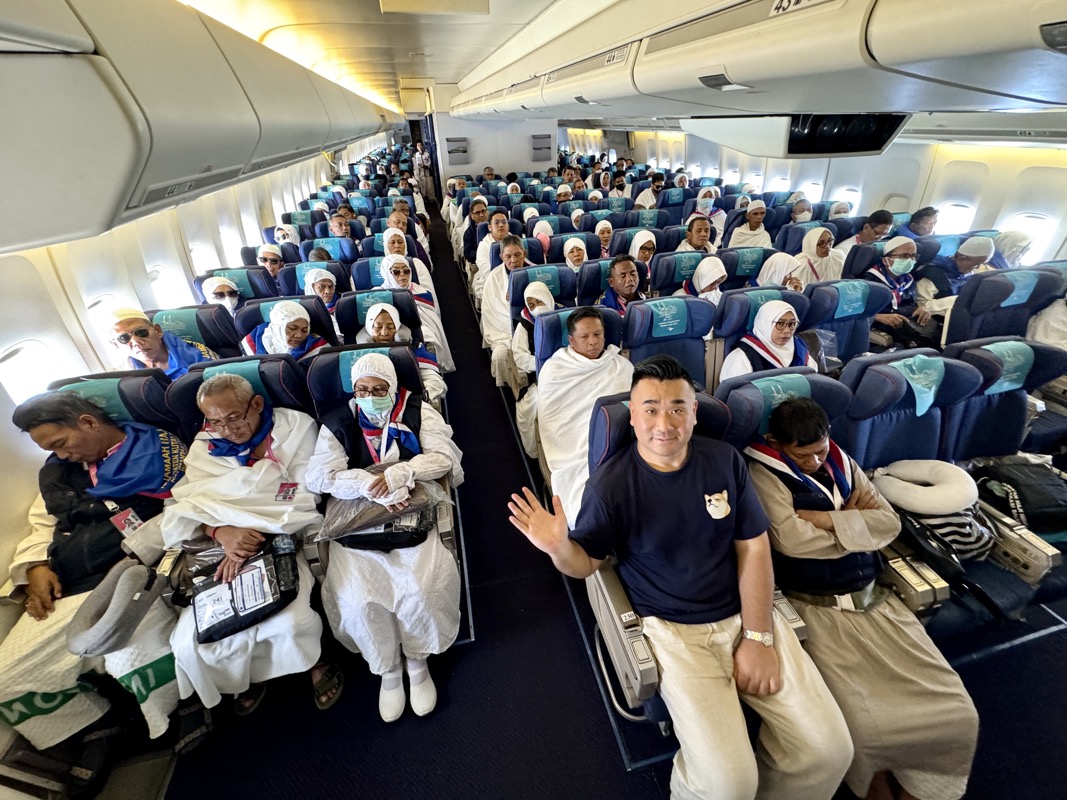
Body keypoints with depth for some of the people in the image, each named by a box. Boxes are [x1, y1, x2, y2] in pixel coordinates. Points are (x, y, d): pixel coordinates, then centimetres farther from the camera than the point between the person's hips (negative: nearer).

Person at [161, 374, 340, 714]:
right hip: (222, 549, 4)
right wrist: (221, 532, -19)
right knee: (189, 644, -11)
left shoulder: (297, 427, -4)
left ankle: (313, 661, 9)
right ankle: (247, 674, 22)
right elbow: (192, 506, 2)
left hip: (283, 542, -4)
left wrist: (259, 539, -19)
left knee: (292, 624, -27)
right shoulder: (205, 446, 8)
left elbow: (304, 498, -9)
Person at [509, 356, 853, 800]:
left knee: (830, 750, -3)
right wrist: (559, 547, -29)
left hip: (745, 613, 4)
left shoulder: (725, 460, -3)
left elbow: (753, 548, 1)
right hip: (674, 629, -3)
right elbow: (585, 563, -5)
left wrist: (758, 637, -6)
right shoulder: (611, 483, -14)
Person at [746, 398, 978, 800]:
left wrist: (827, 519, -11)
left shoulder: (842, 464, 10)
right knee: (862, 726, -18)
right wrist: (853, 519, -4)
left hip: (873, 599, 6)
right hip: (815, 609, -6)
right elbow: (791, 539, -19)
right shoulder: (764, 474, -9)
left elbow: (890, 523, 3)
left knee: (955, 713, -3)